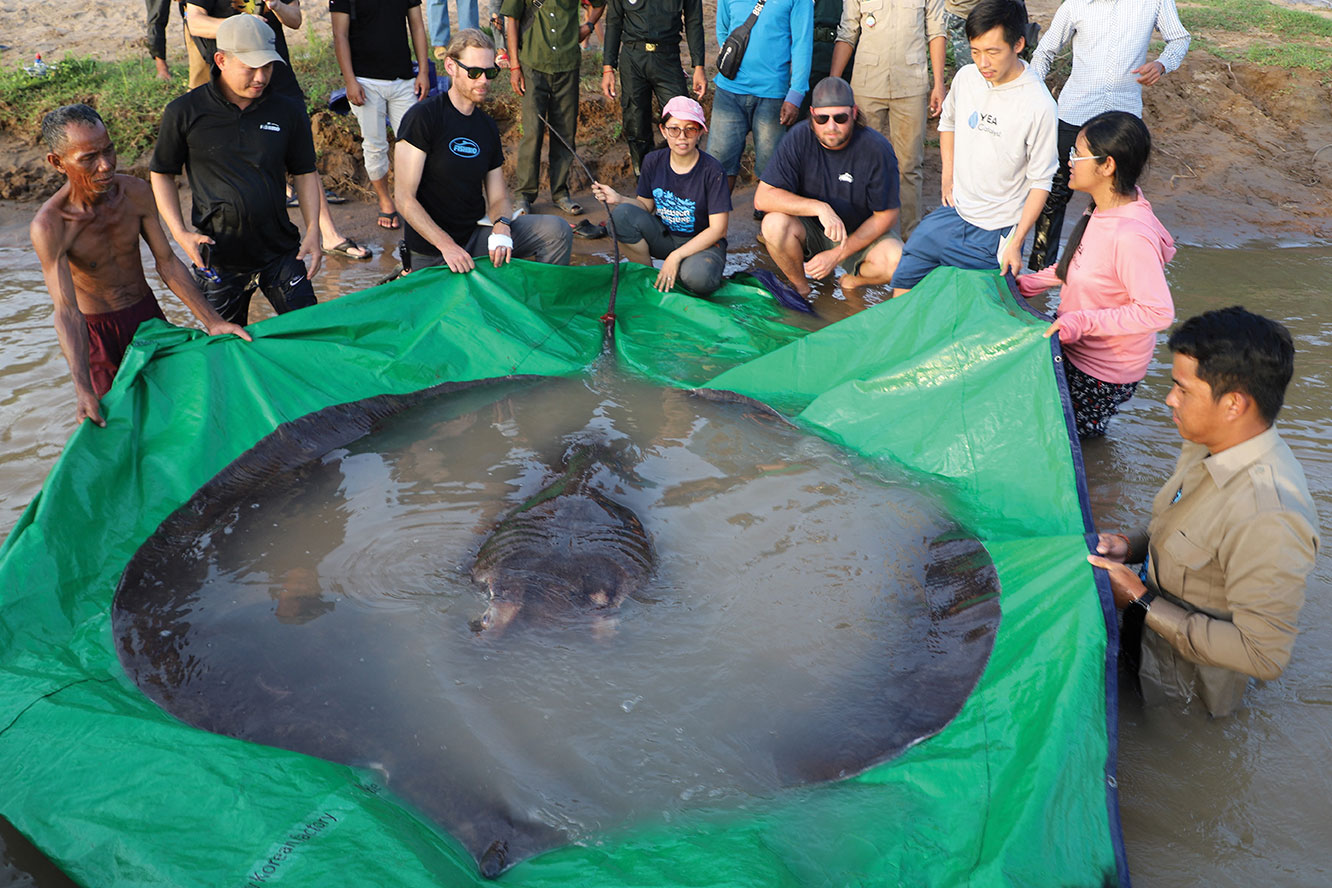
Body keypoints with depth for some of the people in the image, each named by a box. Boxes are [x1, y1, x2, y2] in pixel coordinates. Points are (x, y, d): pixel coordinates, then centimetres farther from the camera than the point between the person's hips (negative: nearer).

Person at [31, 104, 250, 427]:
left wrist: (212, 322, -17)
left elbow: (167, 263, -9)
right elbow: (66, 310, -33)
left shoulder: (136, 192, -15)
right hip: (96, 329, -4)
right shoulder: (48, 226, -27)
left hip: (148, 313, 4)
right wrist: (82, 389, -44)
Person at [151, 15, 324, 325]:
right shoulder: (185, 113, -5)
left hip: (280, 251, 1)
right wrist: (180, 233, -8)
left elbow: (305, 172, 10)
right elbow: (162, 173, 4)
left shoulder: (288, 112, 0)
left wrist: (313, 229, -2)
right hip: (218, 258, -1)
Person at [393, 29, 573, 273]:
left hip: (477, 236, 5)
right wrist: (447, 245, -24)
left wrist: (501, 226, -13)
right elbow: (404, 198, -15)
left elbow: (498, 197, 12)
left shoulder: (487, 126, 10)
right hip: (431, 255, -4)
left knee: (556, 230, -13)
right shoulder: (423, 117, -10)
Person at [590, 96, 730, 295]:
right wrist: (618, 199, -16)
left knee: (697, 277, -38)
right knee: (623, 213, -22)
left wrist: (676, 256, -24)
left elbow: (717, 229, -17)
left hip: (703, 242, -4)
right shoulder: (653, 162, -5)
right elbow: (647, 205, 7)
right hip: (664, 235, 4)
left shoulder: (712, 171, -17)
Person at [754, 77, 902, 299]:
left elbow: (886, 216, -12)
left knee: (899, 261, -29)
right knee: (775, 224, -31)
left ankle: (852, 281, 6)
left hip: (861, 234, 0)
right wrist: (819, 207, -35)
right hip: (810, 231, 0)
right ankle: (800, 287, -2)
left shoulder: (877, 149, -18)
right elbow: (762, 198, -22)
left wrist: (837, 255, -20)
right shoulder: (799, 138, -16)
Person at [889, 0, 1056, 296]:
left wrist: (1016, 243, -14)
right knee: (903, 284, 6)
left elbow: (1040, 182, -12)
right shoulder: (966, 77, -3)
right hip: (954, 211, 5)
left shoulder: (1039, 105, -19)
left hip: (995, 232, -5)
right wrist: (948, 177, 11)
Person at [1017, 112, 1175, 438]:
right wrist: (1034, 283, 7)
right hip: (1076, 344, 9)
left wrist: (1083, 321, -31)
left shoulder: (1132, 237, -34)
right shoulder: (1107, 206, -5)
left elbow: (1159, 312, -31)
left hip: (1101, 373, -9)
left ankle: (1089, 423, 21)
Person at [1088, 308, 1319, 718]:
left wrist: (1142, 600, -25)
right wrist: (1132, 546, -6)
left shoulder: (1269, 519, -35)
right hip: (1150, 622, 8)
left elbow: (1263, 656, -30)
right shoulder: (1209, 445, -5)